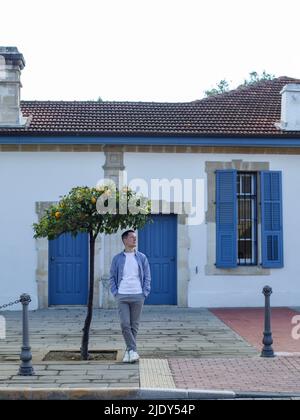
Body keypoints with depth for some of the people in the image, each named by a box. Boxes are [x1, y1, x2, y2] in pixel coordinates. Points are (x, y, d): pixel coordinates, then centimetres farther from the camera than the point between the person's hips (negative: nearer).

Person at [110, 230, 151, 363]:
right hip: (122, 297, -1)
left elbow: (147, 277, 7)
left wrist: (144, 294, -2)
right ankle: (133, 350, -4)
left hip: (137, 296, 1)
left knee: (134, 325, 4)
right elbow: (112, 277, 9)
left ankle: (129, 351, 15)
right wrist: (115, 293, -1)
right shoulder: (117, 258, 6)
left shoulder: (142, 258, 6)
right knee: (125, 324, -11)